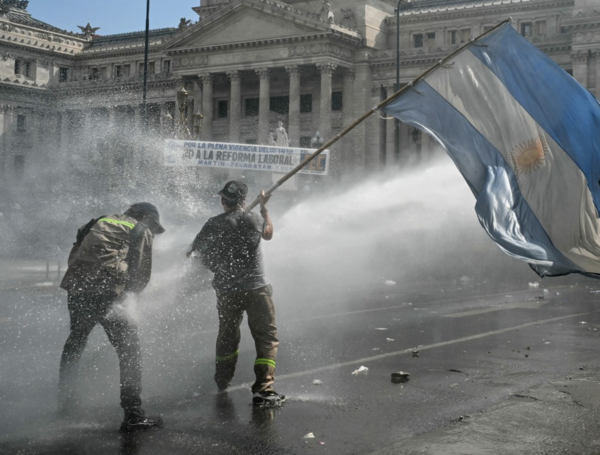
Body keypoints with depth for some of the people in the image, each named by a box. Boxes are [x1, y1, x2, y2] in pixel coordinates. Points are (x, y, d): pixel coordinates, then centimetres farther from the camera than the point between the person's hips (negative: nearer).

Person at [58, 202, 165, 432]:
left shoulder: (101, 222, 29)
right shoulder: (141, 231, 12)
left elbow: (74, 257, 25)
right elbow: (140, 277, 7)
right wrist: (126, 289, 26)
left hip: (75, 288, 7)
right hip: (103, 293, -7)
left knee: (75, 342, 25)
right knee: (129, 347, 0)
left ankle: (64, 403, 39)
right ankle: (133, 414, -5)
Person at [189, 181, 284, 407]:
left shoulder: (213, 224, -3)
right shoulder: (252, 219, -4)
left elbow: (195, 251, 7)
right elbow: (268, 233, 18)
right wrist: (264, 208, 30)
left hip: (225, 292, 3)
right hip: (255, 288, -3)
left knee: (227, 336, 22)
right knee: (267, 337, 1)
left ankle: (222, 382, 38)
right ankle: (263, 389, -11)